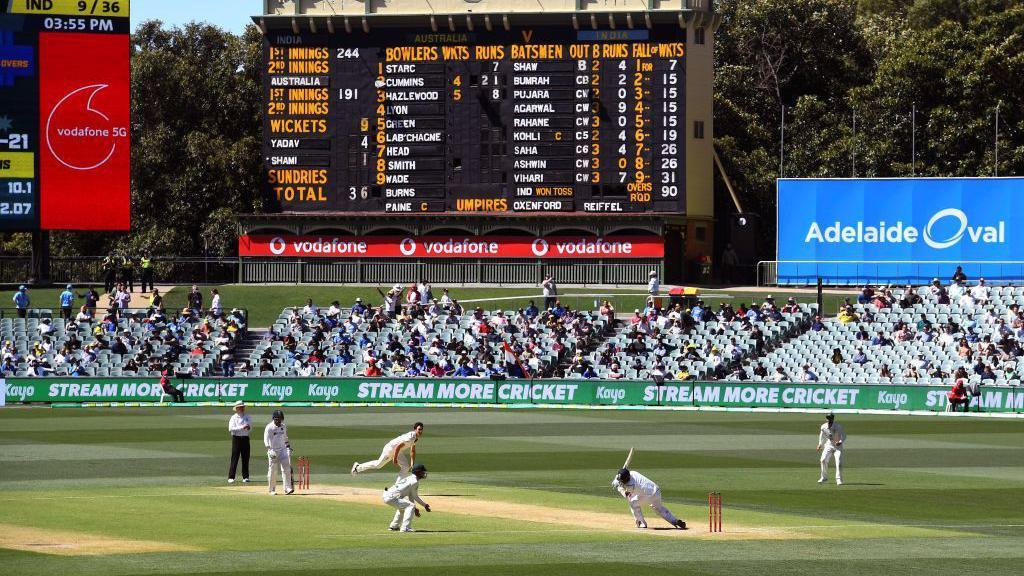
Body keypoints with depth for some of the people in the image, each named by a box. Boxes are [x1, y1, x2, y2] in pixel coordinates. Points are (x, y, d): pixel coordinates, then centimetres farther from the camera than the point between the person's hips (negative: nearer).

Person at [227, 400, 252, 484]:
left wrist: (248, 428, -12)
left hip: (245, 438, 4)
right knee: (234, 458, -6)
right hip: (236, 438, -4)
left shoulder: (248, 417, 11)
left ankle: (245, 477, 12)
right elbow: (230, 428, -16)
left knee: (245, 458, 5)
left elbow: (250, 429, 13)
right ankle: (231, 477, -5)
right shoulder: (234, 417, -2)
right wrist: (242, 427, -23)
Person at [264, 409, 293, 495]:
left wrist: (288, 446, 13)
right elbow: (266, 440, -16)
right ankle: (272, 490, 9)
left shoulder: (283, 427, 10)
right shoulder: (269, 427, -8)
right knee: (272, 471, 0)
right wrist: (270, 450, -28)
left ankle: (287, 488, -11)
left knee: (286, 468, -8)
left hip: (282, 450, 4)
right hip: (273, 451, -4)